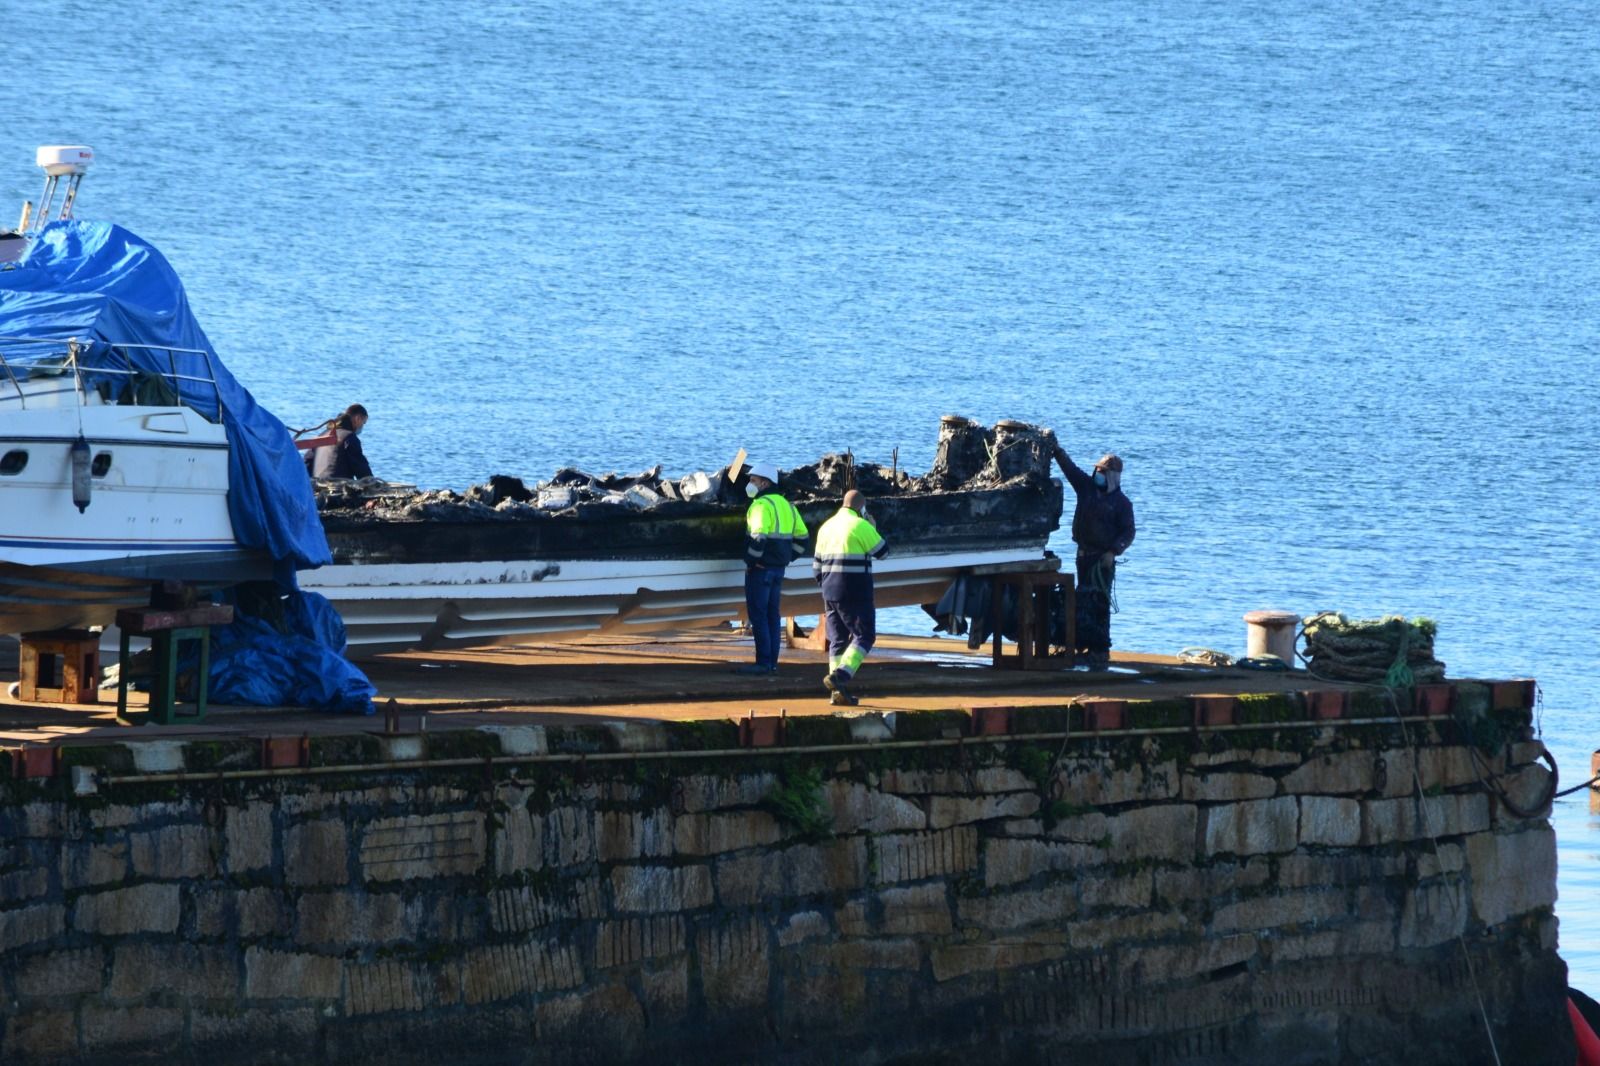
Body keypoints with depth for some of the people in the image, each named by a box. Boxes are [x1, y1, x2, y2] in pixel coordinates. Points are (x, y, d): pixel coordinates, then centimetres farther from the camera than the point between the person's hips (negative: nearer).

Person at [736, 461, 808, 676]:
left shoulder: (761, 505, -14)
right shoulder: (785, 505, 14)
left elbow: (758, 537, -25)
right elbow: (801, 535, 19)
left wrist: (750, 562, -15)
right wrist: (788, 559, 18)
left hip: (761, 568, -9)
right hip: (779, 568, 9)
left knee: (757, 614, -6)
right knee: (772, 615, 12)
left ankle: (763, 662, -10)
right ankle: (772, 662, 13)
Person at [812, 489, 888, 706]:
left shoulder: (827, 527, 13)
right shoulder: (861, 526, -10)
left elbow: (817, 565, 16)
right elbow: (882, 551, -3)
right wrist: (874, 529, 11)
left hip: (830, 591, 7)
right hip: (855, 592, -7)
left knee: (837, 639, 9)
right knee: (864, 635, -2)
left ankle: (838, 691, 6)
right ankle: (840, 676, -21)